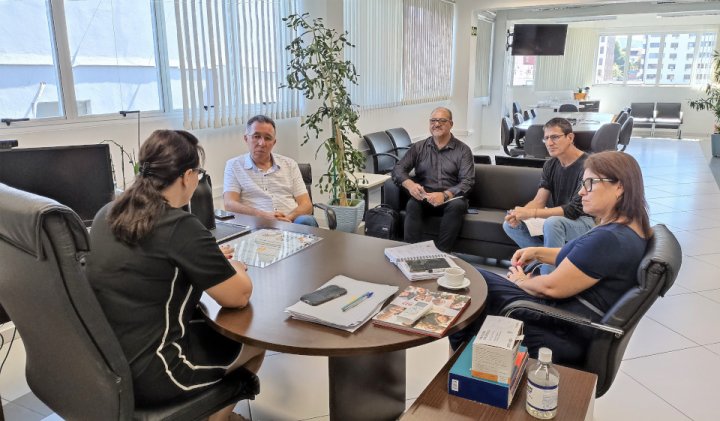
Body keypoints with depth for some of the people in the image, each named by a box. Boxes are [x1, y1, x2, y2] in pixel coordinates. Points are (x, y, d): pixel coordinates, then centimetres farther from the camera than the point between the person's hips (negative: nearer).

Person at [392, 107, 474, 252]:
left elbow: (467, 181, -5)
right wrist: (410, 184, -20)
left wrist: (445, 195, -24)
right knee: (412, 204, -31)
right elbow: (398, 169, 4)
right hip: (424, 198, 1)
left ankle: (441, 252, -32)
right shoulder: (418, 147, 12)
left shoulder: (463, 150, 5)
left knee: (457, 205, -34)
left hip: (451, 198, -1)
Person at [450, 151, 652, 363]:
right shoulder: (629, 227, 4)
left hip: (566, 333, -10)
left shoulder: (608, 239, -28)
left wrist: (521, 281, -3)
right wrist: (538, 252, 9)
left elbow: (552, 287, -22)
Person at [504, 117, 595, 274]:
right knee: (510, 224, -5)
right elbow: (539, 200, -2)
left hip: (584, 222, -7)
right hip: (557, 219, 7)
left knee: (552, 223, -37)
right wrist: (519, 213, -25)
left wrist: (531, 213, -29)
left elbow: (575, 210, -25)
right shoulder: (550, 164, 3)